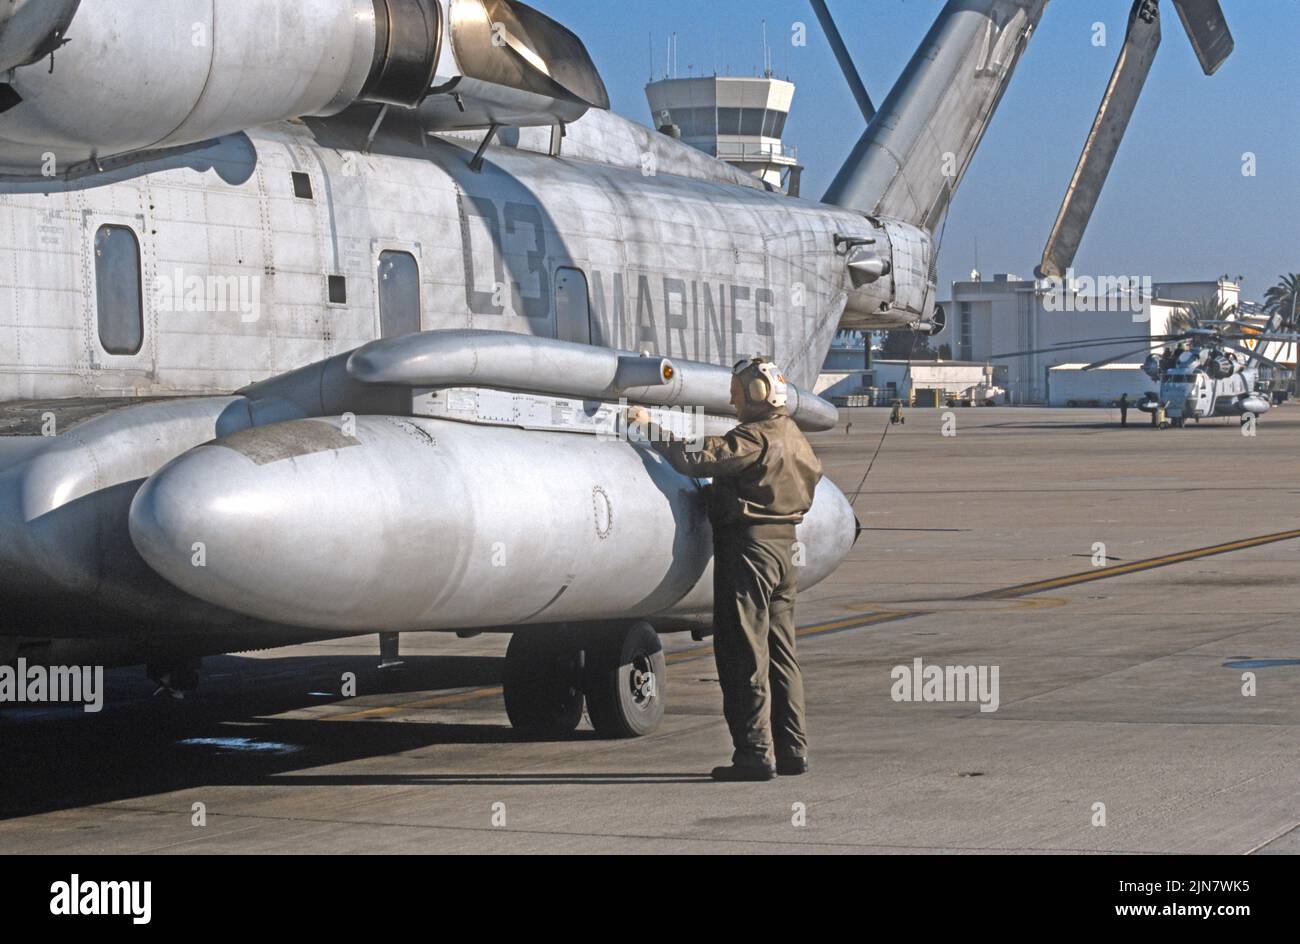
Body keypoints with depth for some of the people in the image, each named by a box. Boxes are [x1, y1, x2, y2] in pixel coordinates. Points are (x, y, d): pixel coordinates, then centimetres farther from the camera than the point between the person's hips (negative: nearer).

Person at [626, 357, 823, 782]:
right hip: (783, 545, 9)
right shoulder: (794, 436, 13)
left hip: (748, 545, -9)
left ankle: (755, 753, -7)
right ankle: (792, 749, 15)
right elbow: (813, 474, 28)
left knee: (745, 655, -5)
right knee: (780, 652, 13)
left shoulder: (755, 438, -16)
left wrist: (649, 426, -15)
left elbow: (696, 459, -24)